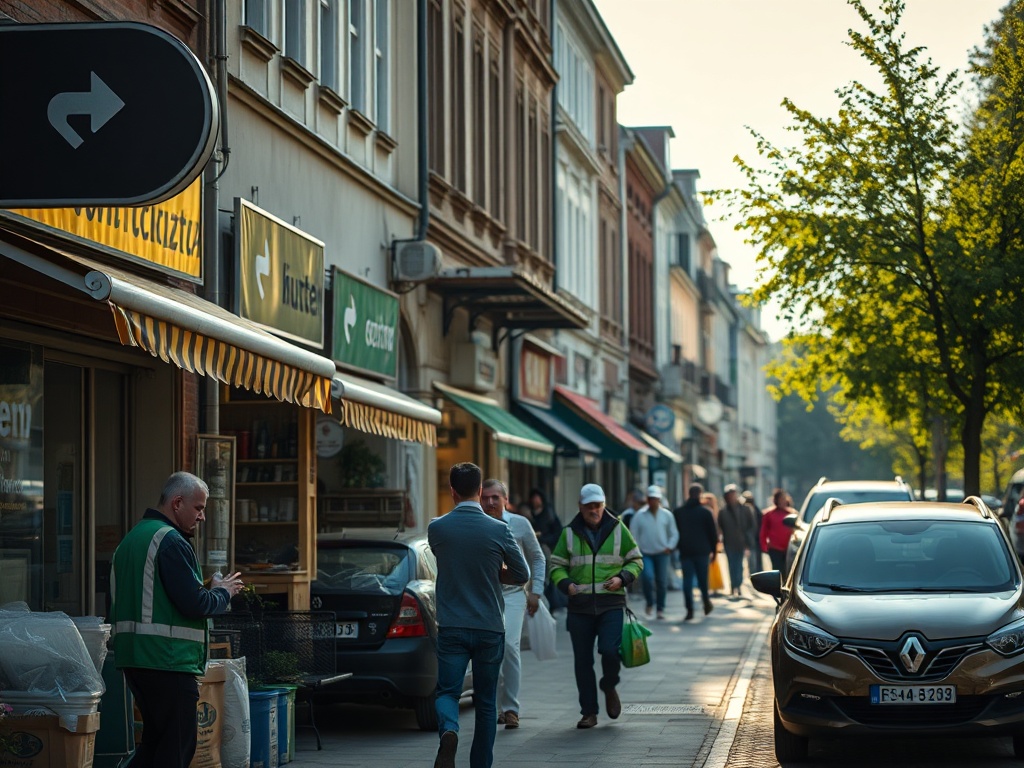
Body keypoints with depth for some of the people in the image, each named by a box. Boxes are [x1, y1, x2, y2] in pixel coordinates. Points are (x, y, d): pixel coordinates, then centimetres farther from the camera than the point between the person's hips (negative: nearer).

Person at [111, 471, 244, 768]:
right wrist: (223, 592, 0)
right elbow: (195, 604, -19)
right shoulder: (171, 541, -14)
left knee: (154, 740, 16)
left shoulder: (130, 540, 18)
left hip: (132, 655, 10)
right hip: (168, 661, -10)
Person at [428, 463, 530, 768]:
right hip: (489, 628, 0)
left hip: (451, 628, 0)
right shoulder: (499, 530, -8)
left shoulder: (437, 528, -3)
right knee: (486, 701, 11)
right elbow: (522, 573, 0)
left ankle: (448, 731, -28)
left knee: (447, 691, 3)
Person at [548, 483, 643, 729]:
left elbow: (636, 560, 11)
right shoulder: (570, 533, 6)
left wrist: (622, 578, -8)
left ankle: (609, 688, 15)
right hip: (580, 605, 2)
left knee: (610, 650, -17)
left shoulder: (618, 529, 5)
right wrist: (565, 584, -9)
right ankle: (589, 712, 13)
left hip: (611, 604, -1)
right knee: (582, 660, 3)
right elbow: (556, 565, 11)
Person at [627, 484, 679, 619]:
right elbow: (633, 535, 3)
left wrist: (669, 547, -4)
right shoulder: (639, 516, 0)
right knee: (647, 577, -20)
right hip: (645, 554, -2)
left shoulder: (667, 515, 5)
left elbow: (674, 534, 11)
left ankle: (660, 609, 13)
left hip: (662, 554, 2)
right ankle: (649, 602, 5)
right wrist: (637, 550, -6)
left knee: (662, 581, 1)